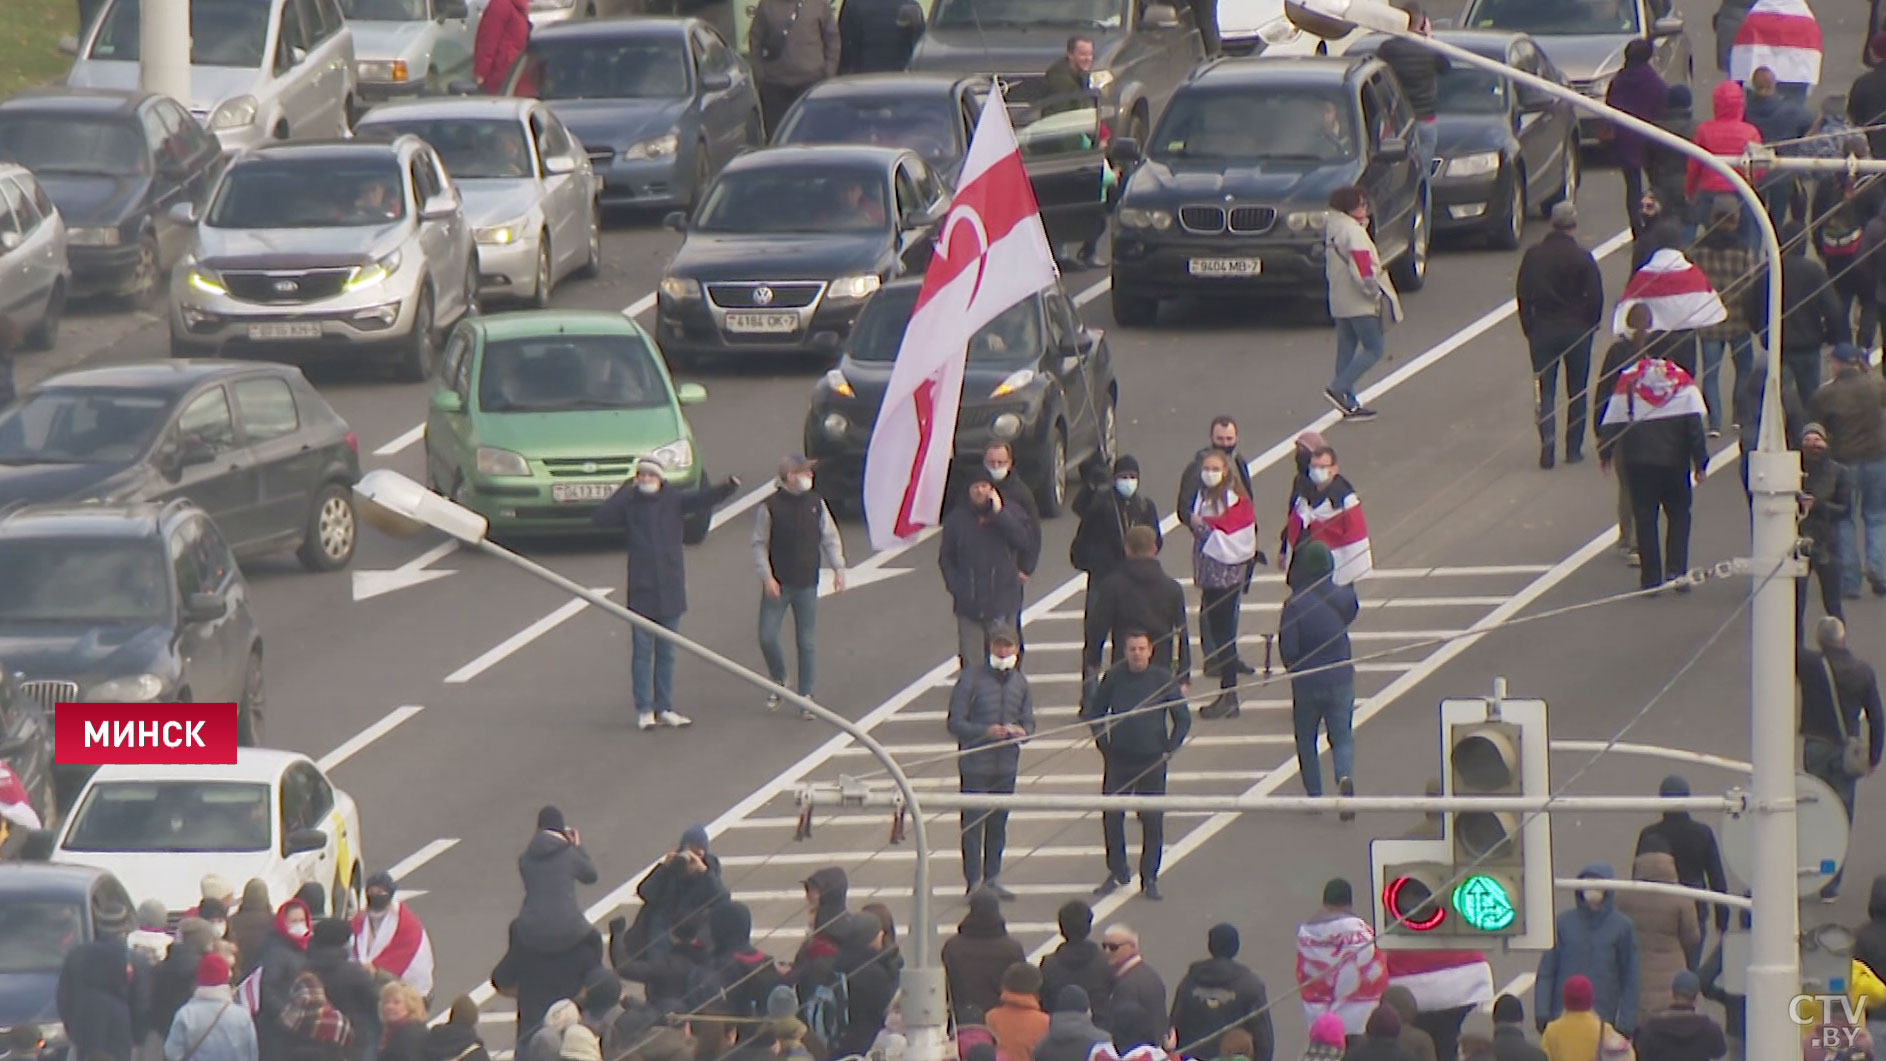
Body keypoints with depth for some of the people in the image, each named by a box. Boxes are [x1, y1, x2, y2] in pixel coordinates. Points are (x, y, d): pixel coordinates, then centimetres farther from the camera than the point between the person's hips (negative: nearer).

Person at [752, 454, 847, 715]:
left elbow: (830, 538, 9)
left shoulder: (816, 503, 3)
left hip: (807, 585, 2)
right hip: (778, 585, -2)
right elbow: (760, 544, -5)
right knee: (767, 637, -4)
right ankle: (778, 679, 22)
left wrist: (838, 569, 1)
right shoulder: (770, 507, -8)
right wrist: (767, 577, -13)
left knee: (807, 642, 4)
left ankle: (805, 694, 12)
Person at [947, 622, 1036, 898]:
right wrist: (986, 731, -24)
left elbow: (1028, 721, 12)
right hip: (975, 764, -5)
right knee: (973, 823, -3)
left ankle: (992, 878, 23)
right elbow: (956, 723, -9)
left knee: (998, 823, 12)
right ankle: (973, 882, 3)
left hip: (1007, 764, 5)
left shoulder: (1019, 682, 8)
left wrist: (1021, 732, -12)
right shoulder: (971, 679, -8)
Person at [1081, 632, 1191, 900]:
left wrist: (1170, 749, -1)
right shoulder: (1114, 679, 0)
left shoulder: (1163, 680, -3)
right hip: (1118, 759, 1)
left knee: (1152, 820, -1)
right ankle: (1117, 873, 16)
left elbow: (1183, 718, 5)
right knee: (1111, 817, 0)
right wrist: (1103, 743, 5)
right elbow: (1093, 712, 13)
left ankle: (1149, 879, 8)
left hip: (1152, 760, -1)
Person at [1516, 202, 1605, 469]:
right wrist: (1590, 325, 8)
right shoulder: (1582, 258, -10)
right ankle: (1573, 449, 12)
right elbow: (1595, 296, -9)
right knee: (1577, 392, 11)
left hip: (1542, 329, 1)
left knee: (1544, 389, 5)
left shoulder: (1533, 255, -3)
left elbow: (1523, 294, 1)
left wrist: (1529, 328, 9)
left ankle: (1547, 441, -14)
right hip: (1577, 331, -1)